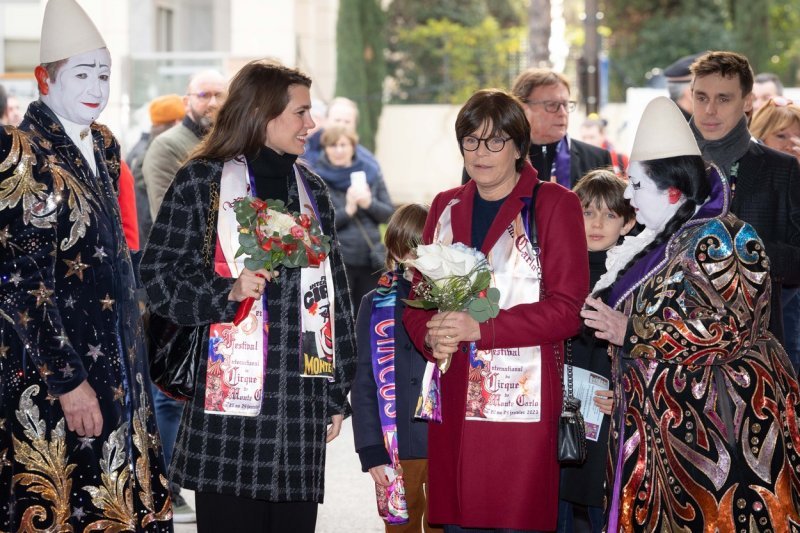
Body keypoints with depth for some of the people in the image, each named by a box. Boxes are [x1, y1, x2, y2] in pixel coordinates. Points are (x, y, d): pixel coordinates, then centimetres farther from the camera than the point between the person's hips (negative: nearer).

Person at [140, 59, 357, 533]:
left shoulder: (313, 191, 17)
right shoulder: (202, 183, 1)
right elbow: (158, 279, -1)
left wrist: (338, 395, 16)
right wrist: (228, 291, -17)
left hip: (302, 402, 5)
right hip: (229, 400, -5)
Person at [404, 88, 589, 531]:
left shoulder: (554, 204, 0)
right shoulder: (446, 206, 16)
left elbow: (567, 308, -8)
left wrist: (480, 328, -16)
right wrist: (431, 337, -6)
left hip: (522, 400, -4)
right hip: (453, 401, 4)